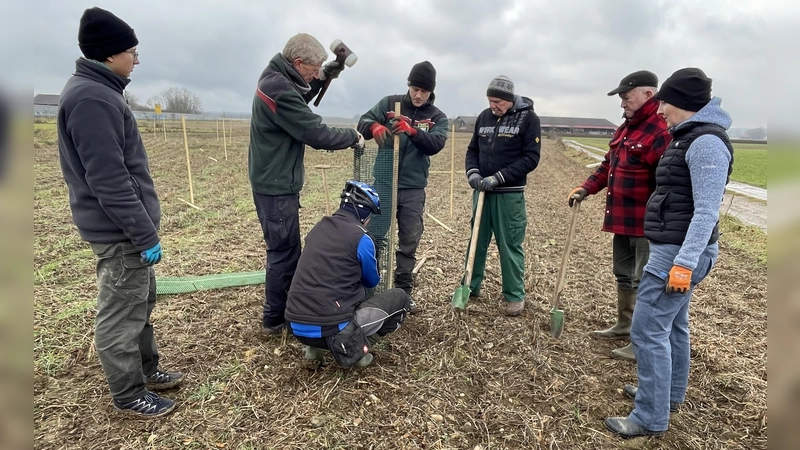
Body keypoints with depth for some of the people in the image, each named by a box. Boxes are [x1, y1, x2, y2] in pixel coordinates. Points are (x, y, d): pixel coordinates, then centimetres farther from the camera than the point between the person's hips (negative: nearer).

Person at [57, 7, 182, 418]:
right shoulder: (91, 98, -20)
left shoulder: (97, 91, 12)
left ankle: (146, 369, 37)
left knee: (141, 302, 20)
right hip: (120, 231, -10)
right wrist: (145, 234, -21)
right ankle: (129, 394, 20)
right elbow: (109, 180, -24)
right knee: (120, 313, 4)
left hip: (126, 227, 10)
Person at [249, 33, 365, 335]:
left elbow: (297, 104, 24)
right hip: (277, 185, -10)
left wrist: (321, 79, 11)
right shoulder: (280, 90, -24)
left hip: (272, 180, 10)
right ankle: (273, 319, 14)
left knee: (285, 247, 19)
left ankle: (285, 305, 33)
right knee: (284, 250, 0)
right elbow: (318, 135, -24)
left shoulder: (274, 77, 6)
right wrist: (353, 137, -8)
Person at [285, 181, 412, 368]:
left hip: (297, 327, 6)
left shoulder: (319, 228, 10)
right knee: (400, 297, 10)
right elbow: (372, 281, 12)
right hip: (331, 329, -6)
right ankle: (353, 348, 4)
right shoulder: (361, 239, -7)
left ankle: (315, 348, 18)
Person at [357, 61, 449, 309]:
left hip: (414, 188, 1)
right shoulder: (389, 103, 3)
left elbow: (436, 144, -12)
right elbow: (364, 122, -4)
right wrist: (374, 127, -28)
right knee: (375, 235, 2)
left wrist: (412, 131, -30)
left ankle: (404, 291, 23)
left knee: (409, 242, 9)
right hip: (384, 183, -1)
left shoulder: (437, 117, 4)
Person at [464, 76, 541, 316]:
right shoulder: (484, 116, 8)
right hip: (482, 192, 5)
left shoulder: (528, 118, -5)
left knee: (510, 245, 0)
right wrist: (472, 172, -7)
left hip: (510, 194, -4)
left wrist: (498, 178, -19)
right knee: (477, 240, 12)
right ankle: (471, 286, 27)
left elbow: (531, 158, -11)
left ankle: (515, 296, 14)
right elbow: (473, 149, 14)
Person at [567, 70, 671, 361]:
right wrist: (586, 188, 10)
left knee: (644, 282, 0)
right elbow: (609, 165, 21)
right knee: (624, 274, 21)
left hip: (646, 223, -10)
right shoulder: (627, 127, 13)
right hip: (622, 219, 10)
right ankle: (625, 325, 38)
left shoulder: (661, 131, -19)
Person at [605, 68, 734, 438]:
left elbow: (707, 211, -22)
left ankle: (651, 418, 6)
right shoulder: (692, 137, 16)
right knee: (671, 324, 20)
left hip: (678, 252, -11)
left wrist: (684, 263, -26)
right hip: (674, 249, 11)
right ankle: (670, 394, 36)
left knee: (648, 330, -6)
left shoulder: (706, 142, -15)